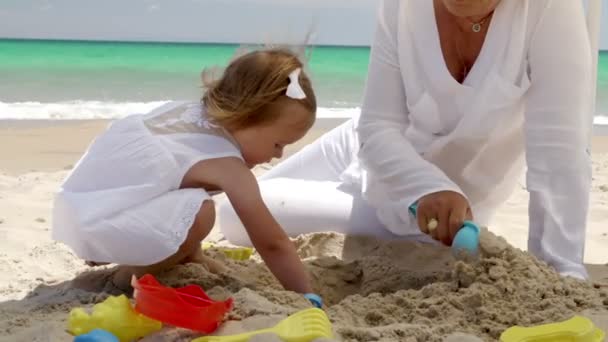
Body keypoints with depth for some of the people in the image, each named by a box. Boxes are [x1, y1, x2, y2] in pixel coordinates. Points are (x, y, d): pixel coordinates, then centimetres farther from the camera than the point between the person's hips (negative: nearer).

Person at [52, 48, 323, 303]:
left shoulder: (187, 110, 7)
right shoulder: (227, 166, -15)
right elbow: (273, 244, -9)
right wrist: (307, 297, 2)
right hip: (95, 222, -9)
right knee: (199, 214, -25)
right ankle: (132, 276, -5)